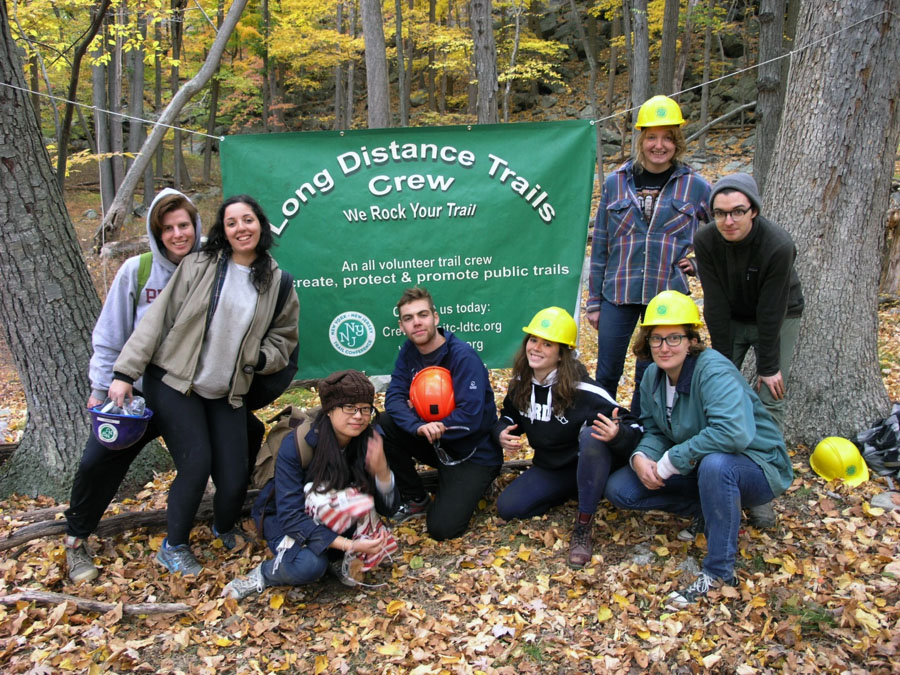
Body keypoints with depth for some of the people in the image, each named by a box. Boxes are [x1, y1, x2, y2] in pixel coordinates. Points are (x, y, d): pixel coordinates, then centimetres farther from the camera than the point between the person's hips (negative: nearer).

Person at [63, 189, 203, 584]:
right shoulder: (136, 271, -8)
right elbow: (109, 335, -2)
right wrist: (101, 387, -3)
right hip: (138, 390, 0)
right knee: (97, 462, -4)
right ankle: (76, 539, 22)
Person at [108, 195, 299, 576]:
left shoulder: (277, 282, 5)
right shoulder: (199, 265, -3)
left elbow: (283, 338, 13)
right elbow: (157, 319, -4)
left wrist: (260, 358, -9)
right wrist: (125, 373, -8)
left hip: (227, 394, 3)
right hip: (173, 383, -2)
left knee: (235, 475, -5)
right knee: (196, 464, -14)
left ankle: (225, 530, 31)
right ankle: (174, 547, 13)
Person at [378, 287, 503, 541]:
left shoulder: (463, 356, -23)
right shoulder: (409, 351, -3)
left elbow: (470, 417, -27)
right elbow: (394, 397, -12)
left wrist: (431, 429, -20)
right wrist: (418, 427, -31)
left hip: (474, 452, -6)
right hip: (437, 443, 6)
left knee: (442, 528, -18)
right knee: (383, 424, -18)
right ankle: (416, 500, 1)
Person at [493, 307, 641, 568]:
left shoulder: (583, 390, -26)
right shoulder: (520, 384, -8)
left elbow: (632, 427, -25)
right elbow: (509, 415, 13)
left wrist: (617, 434, -49)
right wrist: (502, 432, -11)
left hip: (588, 465, -5)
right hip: (549, 468, 5)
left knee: (592, 435, -39)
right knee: (507, 508, -12)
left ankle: (583, 527, -26)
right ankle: (573, 494, 10)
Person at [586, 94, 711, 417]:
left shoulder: (695, 186, 1)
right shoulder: (616, 182, 3)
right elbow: (600, 245, 6)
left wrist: (698, 261, 2)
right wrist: (593, 301, 5)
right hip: (617, 294, 1)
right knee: (607, 373, 4)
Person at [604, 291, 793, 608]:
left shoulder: (713, 371, -26)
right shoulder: (653, 376, -2)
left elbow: (734, 432, -41)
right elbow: (653, 430, 3)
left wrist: (670, 462, -33)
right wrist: (640, 457, -21)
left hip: (754, 468, -7)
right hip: (698, 468, 8)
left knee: (714, 463, -43)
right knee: (618, 488, -5)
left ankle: (718, 573, -23)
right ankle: (710, 509, 4)